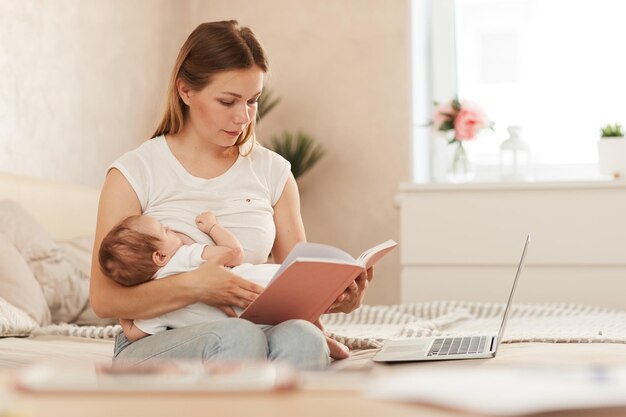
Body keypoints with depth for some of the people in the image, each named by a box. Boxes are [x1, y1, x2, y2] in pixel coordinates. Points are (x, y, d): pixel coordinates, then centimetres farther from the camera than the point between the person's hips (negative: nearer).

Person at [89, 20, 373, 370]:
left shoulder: (272, 171, 12)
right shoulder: (135, 174, 0)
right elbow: (104, 298, -6)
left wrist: (337, 296, -12)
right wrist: (193, 286, -23)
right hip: (154, 347, -3)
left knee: (301, 338, -33)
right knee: (239, 336, -37)